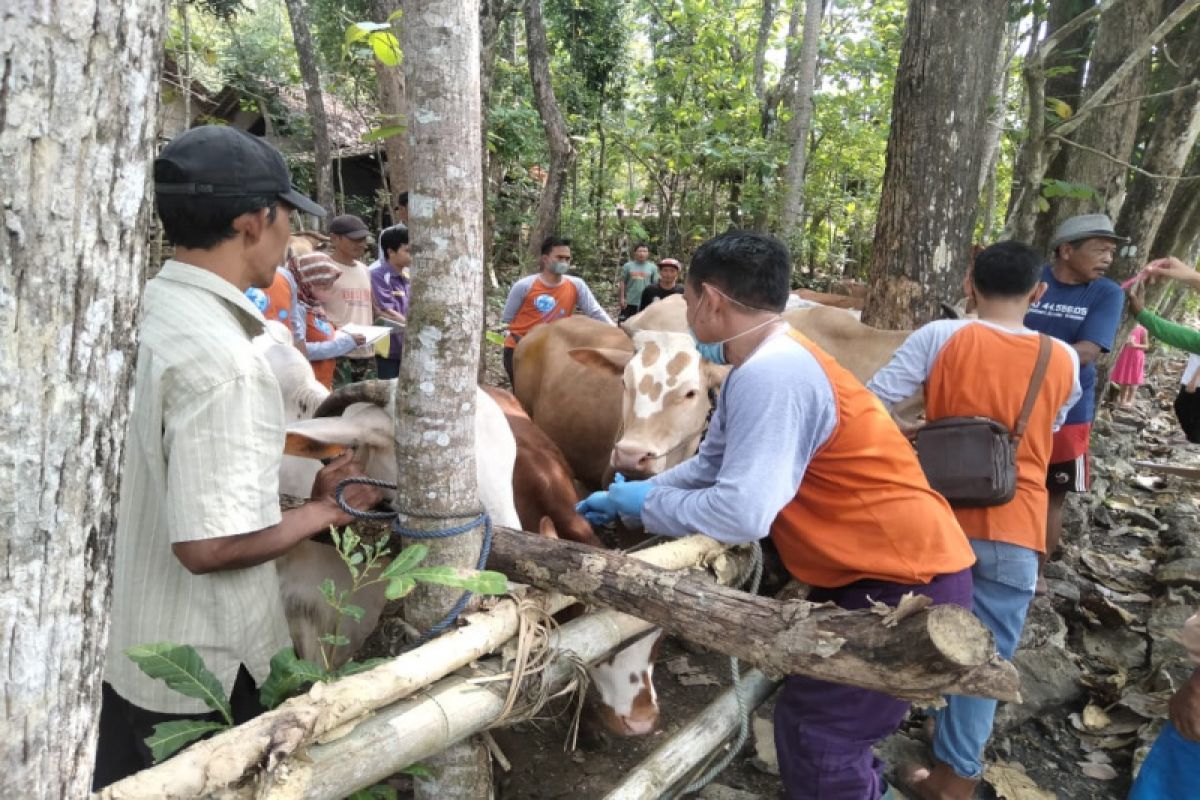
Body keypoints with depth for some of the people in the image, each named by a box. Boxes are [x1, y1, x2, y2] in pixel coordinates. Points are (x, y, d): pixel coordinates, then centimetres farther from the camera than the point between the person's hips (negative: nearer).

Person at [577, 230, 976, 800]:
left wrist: (646, 505, -14)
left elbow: (740, 513, -30)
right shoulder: (757, 370, 5)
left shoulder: (772, 375, -27)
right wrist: (625, 496, 7)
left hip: (908, 581, -10)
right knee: (821, 708, 24)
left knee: (812, 731, 0)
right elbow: (711, 466, 13)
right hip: (882, 566, 10)